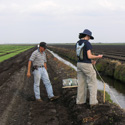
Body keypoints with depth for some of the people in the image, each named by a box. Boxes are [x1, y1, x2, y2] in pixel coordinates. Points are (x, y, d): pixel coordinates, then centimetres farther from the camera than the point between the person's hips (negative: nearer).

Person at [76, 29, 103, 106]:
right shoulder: (87, 43, -17)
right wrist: (98, 57, -3)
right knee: (93, 83, 5)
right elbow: (89, 56, -22)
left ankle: (80, 100, 18)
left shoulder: (78, 43, 9)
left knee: (82, 83, 15)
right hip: (87, 66, -7)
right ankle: (93, 101, 5)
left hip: (80, 64, 7)